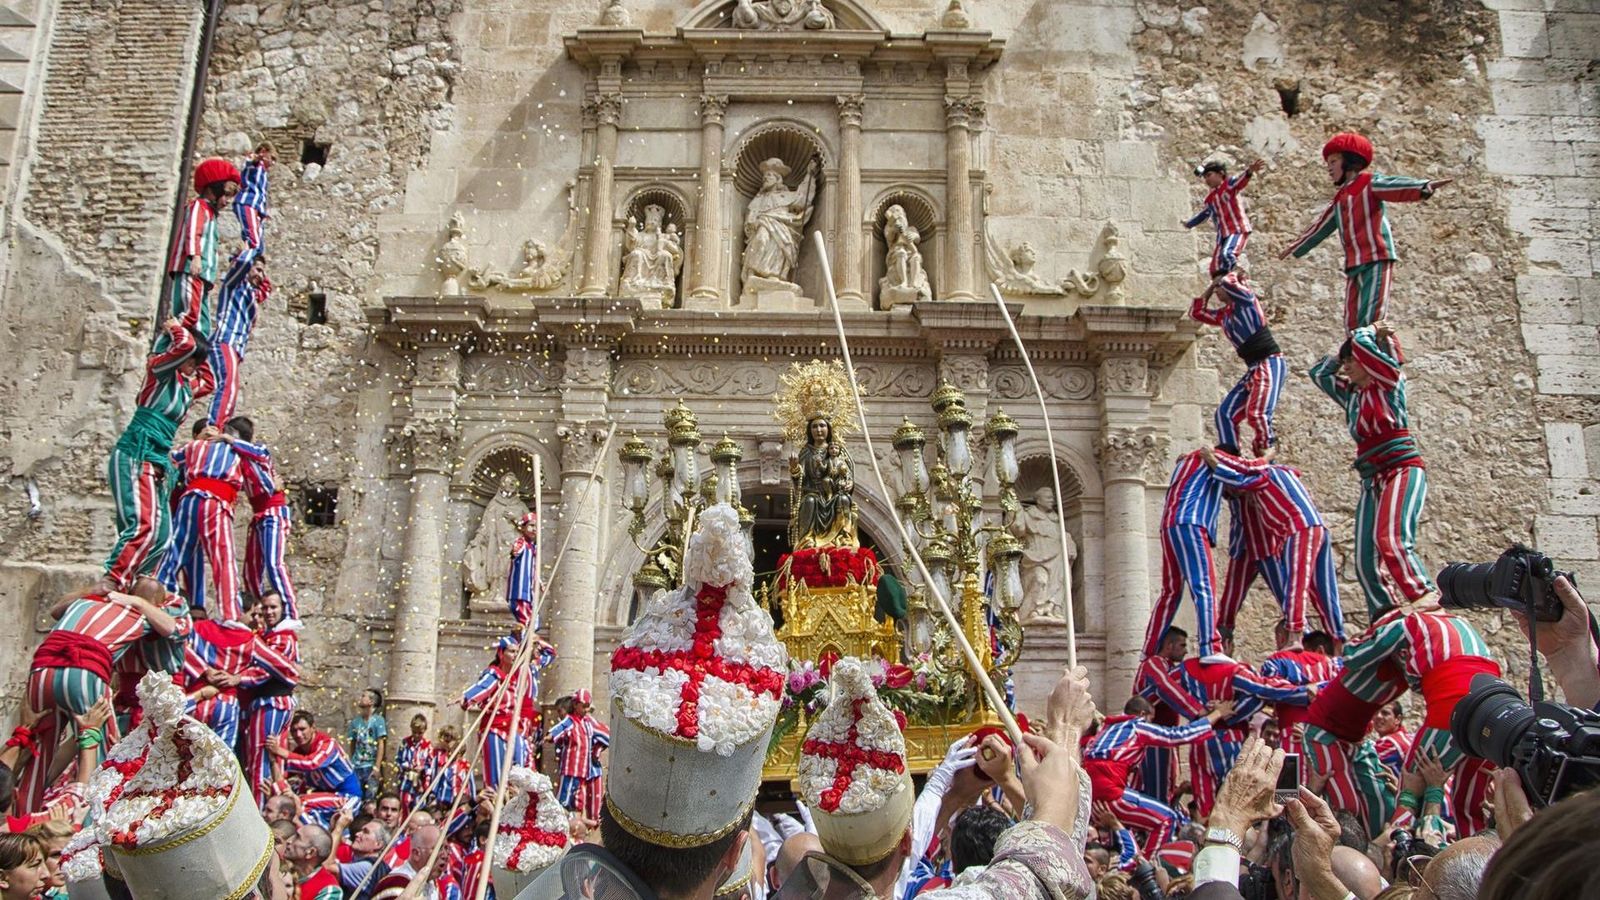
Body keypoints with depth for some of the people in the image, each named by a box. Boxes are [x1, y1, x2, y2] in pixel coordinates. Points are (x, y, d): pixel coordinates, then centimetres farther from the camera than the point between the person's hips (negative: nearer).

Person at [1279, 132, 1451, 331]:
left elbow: (1394, 186, -19)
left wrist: (1423, 187, -39)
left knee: (1370, 320, -18)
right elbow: (1320, 227, 32)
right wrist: (1296, 247, 42)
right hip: (1354, 265, 8)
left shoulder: (1369, 183, -1)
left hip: (1376, 260, -8)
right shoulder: (1339, 199, 20)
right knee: (1352, 324, 4)